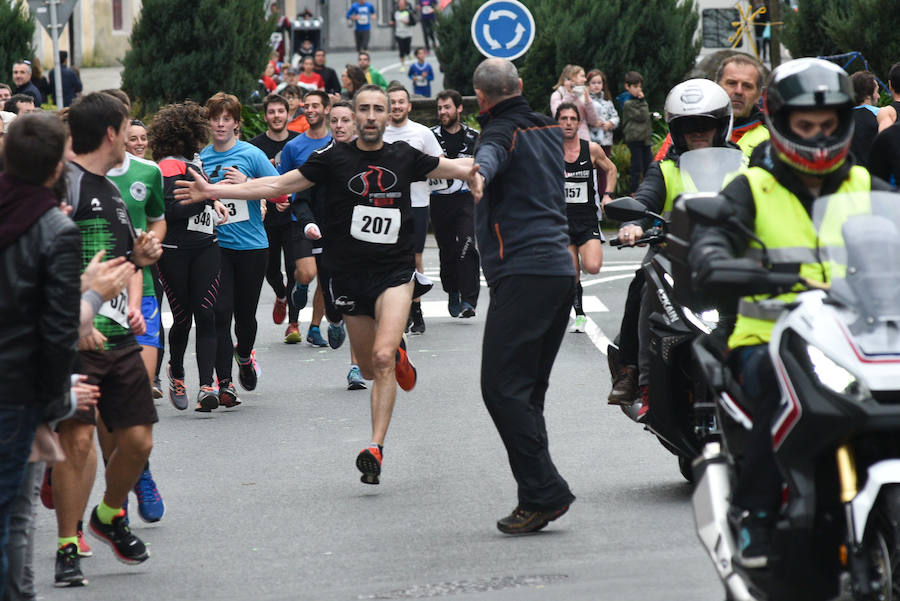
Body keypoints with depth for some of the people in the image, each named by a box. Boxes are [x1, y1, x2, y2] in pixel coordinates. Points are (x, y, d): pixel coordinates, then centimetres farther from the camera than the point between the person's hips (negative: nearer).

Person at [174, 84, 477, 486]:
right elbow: (278, 185, 0)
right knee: (370, 370, 11)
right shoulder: (335, 158, -1)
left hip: (395, 272, -1)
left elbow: (458, 168, 15)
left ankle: (376, 448, -18)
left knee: (382, 357, -20)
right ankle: (398, 354, 48)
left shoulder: (405, 157, 2)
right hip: (350, 274, 1)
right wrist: (213, 191, -5)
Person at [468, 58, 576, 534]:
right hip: (560, 271, 9)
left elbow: (492, 153, -32)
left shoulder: (503, 130, -6)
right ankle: (539, 496, 11)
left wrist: (481, 172, -54)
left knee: (502, 387, -11)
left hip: (523, 274, -9)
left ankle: (543, 491, -17)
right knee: (527, 391, 13)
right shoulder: (549, 129, 20)